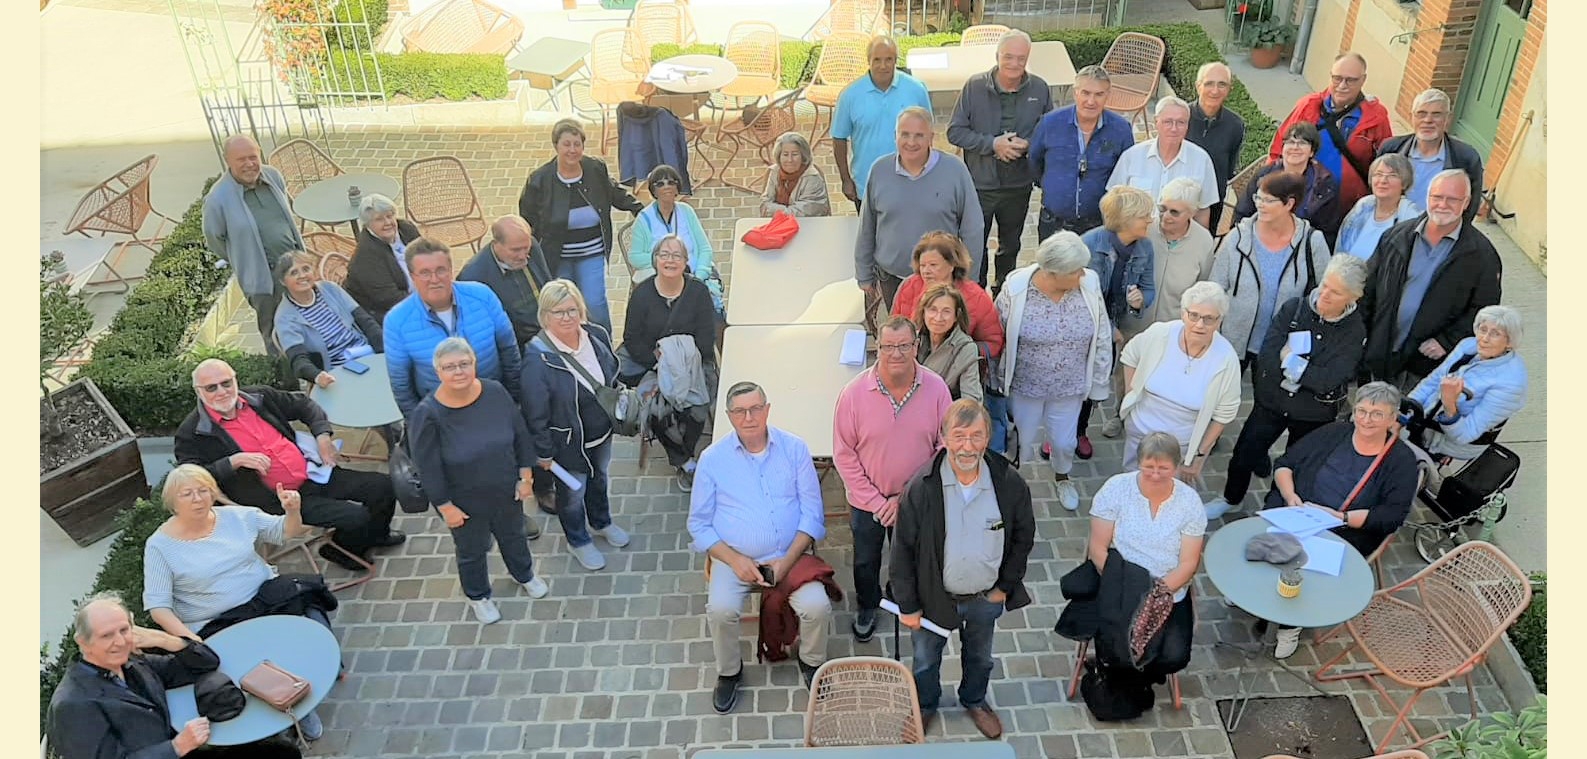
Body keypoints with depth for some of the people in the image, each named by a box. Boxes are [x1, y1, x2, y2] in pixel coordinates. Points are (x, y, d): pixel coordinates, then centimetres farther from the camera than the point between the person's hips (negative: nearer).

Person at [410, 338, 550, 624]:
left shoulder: (495, 392, -18)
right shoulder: (428, 413, -27)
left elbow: (520, 434, -5)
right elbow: (428, 467, -19)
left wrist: (526, 476, -2)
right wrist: (445, 506, -13)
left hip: (506, 490, 3)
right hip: (464, 501, -3)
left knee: (513, 535, 29)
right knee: (472, 551, 22)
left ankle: (524, 574, 60)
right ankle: (478, 596, 51)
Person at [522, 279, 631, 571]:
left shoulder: (597, 335, -14)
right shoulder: (537, 358, -31)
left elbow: (612, 377, 5)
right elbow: (535, 413, -22)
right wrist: (543, 453, -14)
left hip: (602, 432, 6)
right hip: (568, 442, -5)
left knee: (598, 478, 30)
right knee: (573, 491, 19)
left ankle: (601, 523, 59)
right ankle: (578, 541, 47)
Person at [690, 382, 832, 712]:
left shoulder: (794, 448, -2)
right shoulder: (713, 458, -3)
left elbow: (812, 513, -1)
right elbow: (699, 525, 1)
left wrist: (787, 561, -14)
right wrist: (735, 560, -13)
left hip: (790, 555, 0)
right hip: (734, 557, 0)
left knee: (817, 606, -23)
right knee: (720, 611, -27)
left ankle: (812, 663, 9)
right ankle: (729, 672, 3)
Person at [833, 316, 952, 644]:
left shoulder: (936, 388, -19)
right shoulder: (855, 392, -22)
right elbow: (844, 454, -14)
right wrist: (874, 501, -16)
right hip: (866, 501, 0)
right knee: (866, 560, 24)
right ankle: (868, 605, 52)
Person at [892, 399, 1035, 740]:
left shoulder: (1009, 483, -20)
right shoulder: (921, 488, -26)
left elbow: (1023, 536, -3)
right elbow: (903, 550, -15)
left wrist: (1006, 586, -1)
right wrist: (907, 606, -8)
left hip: (987, 597, 2)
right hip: (935, 596, -2)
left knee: (980, 657, 29)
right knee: (926, 659, 24)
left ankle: (974, 700, 58)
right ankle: (925, 705, 54)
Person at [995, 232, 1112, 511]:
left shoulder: (1089, 285, -16)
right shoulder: (1016, 289, -23)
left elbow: (1101, 338, -3)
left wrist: (1099, 381, 4)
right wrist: (999, 381, -1)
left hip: (1070, 387, 2)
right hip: (1025, 385, -2)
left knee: (1064, 441, 22)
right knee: (1023, 441, 18)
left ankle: (1063, 478, 54)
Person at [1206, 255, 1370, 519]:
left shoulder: (1354, 331, -14)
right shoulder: (1293, 309, -11)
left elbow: (1329, 380, -23)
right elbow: (1267, 356, -18)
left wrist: (1289, 360, -19)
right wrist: (1305, 372, -23)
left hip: (1314, 414, -1)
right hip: (1272, 401, 1)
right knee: (1244, 452, 11)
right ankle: (1231, 499, 39)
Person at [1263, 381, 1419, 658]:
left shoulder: (1402, 461, 0)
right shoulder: (1334, 433, 6)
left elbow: (1393, 514, -9)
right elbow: (1284, 464, 8)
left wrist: (1340, 517, -18)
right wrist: (1290, 495, -11)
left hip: (1343, 534, -3)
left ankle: (1290, 623, -5)